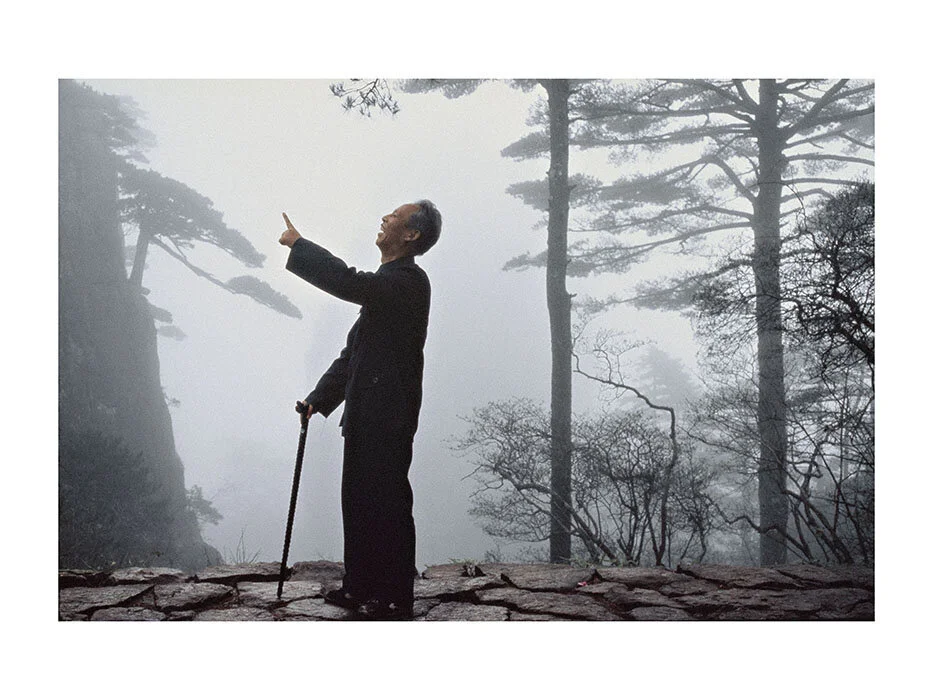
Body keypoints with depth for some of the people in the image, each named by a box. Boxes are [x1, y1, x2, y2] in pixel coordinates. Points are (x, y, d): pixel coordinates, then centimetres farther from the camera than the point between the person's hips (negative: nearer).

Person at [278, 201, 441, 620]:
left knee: (387, 505, -3)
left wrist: (297, 244, -17)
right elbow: (354, 354, 22)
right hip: (366, 416, 10)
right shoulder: (386, 282, 20)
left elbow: (348, 282, -29)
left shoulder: (409, 280, -12)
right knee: (359, 502, 15)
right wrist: (318, 399, 19)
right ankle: (361, 588, 26)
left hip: (388, 418, -10)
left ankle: (394, 599, 6)